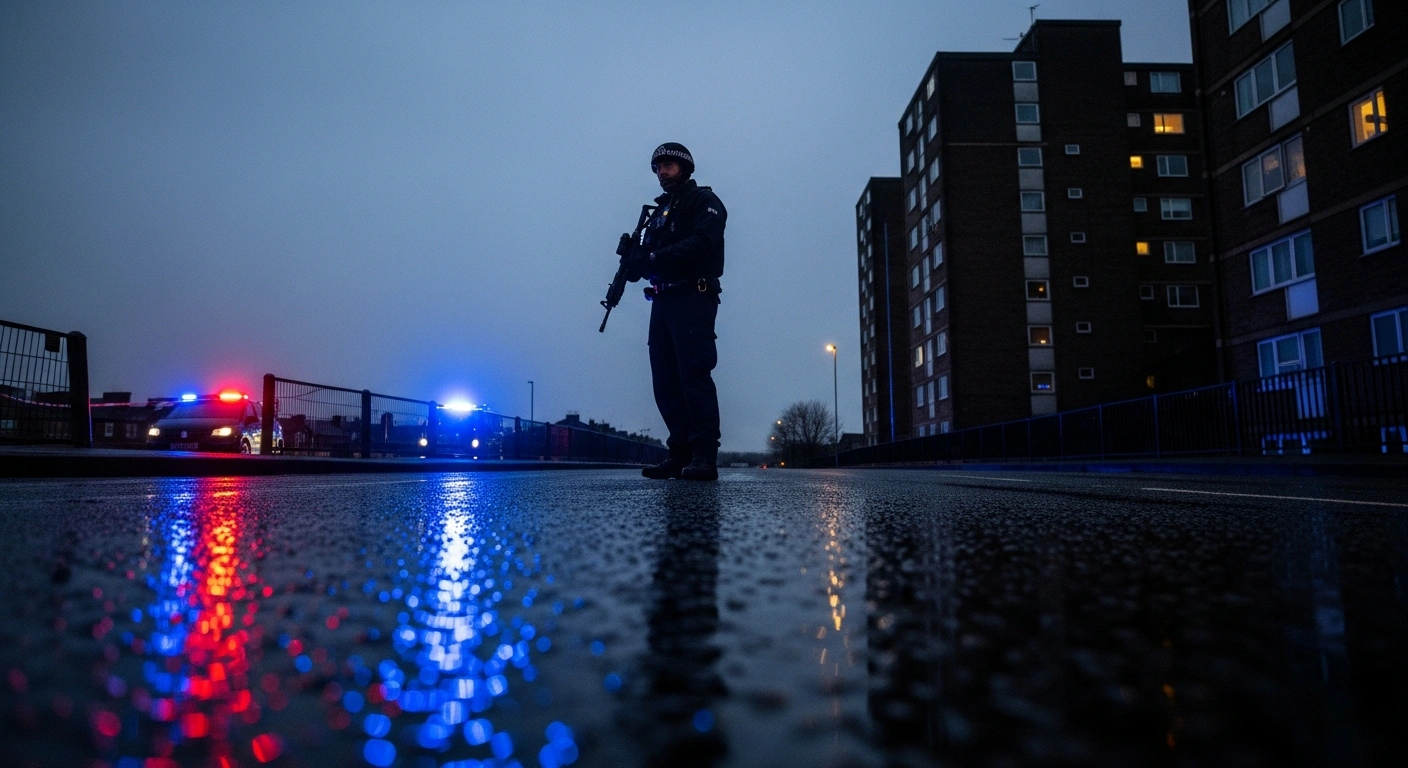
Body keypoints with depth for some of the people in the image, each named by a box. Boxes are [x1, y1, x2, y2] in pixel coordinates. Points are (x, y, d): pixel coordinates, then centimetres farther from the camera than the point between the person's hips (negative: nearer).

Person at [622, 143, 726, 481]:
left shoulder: (704, 201, 4)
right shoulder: (659, 212, 27)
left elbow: (703, 243, -15)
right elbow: (646, 255, 17)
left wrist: (656, 256, -19)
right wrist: (635, 259, -6)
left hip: (692, 299, -7)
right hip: (663, 302, 8)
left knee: (693, 376, -15)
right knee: (665, 382, 1)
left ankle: (704, 457, -15)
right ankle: (681, 454, 4)